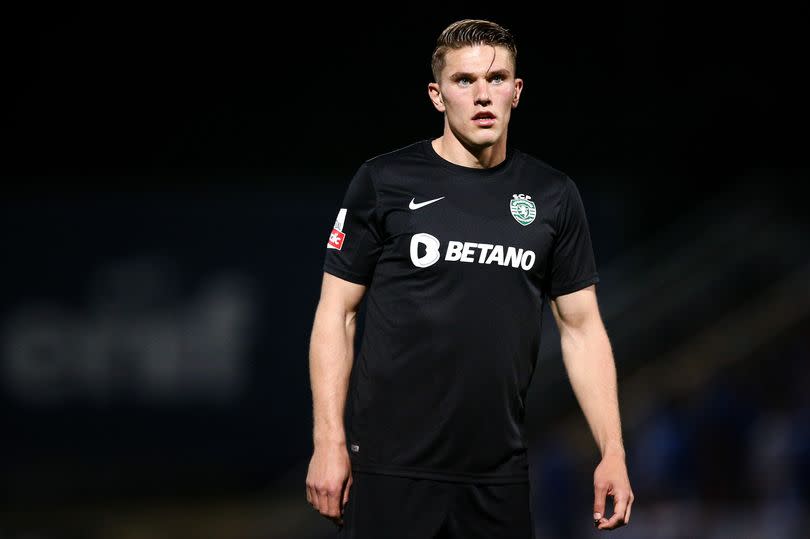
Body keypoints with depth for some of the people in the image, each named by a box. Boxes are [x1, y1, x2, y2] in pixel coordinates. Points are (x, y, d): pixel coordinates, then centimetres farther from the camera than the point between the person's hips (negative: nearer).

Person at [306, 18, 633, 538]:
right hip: (390, 468, -3)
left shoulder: (553, 195, 6)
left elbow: (582, 326, 9)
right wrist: (329, 442, -8)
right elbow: (337, 314, 0)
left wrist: (613, 452, 1)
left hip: (499, 473, 3)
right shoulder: (385, 182, -2)